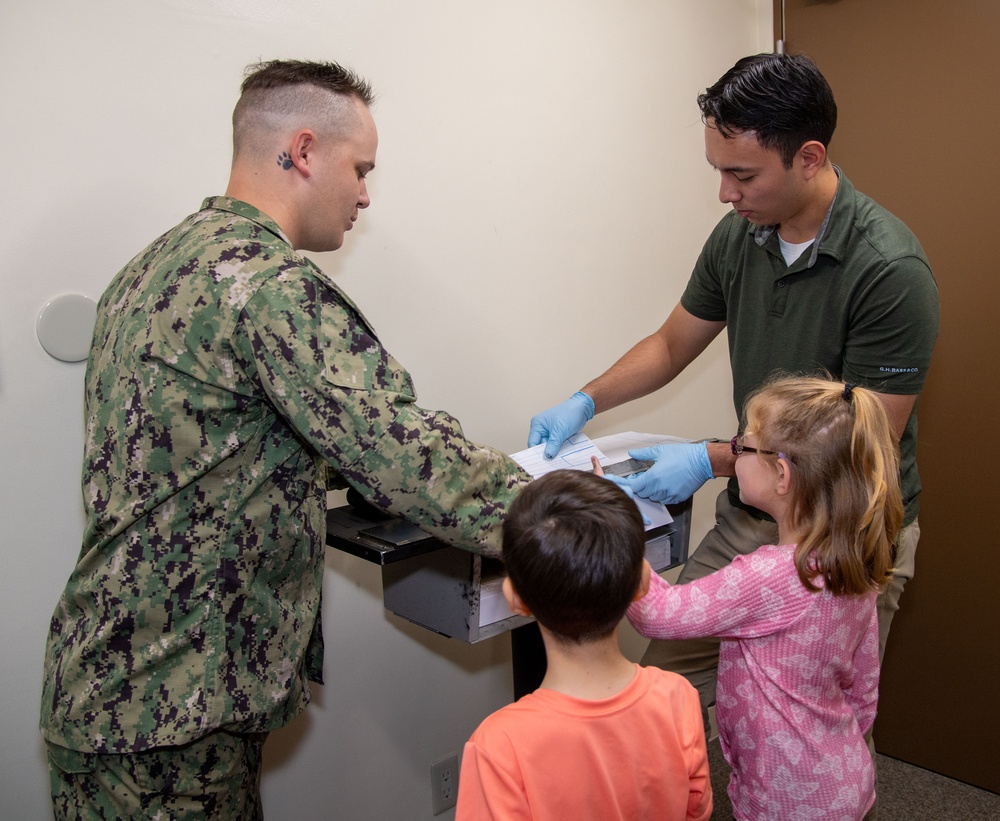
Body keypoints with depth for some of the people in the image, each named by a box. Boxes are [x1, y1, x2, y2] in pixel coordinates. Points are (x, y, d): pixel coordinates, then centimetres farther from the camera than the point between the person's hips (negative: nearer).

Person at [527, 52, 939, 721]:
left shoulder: (890, 270, -21)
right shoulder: (739, 236, -2)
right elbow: (672, 345, 11)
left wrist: (712, 461, -21)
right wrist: (585, 403, -3)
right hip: (749, 516, 5)